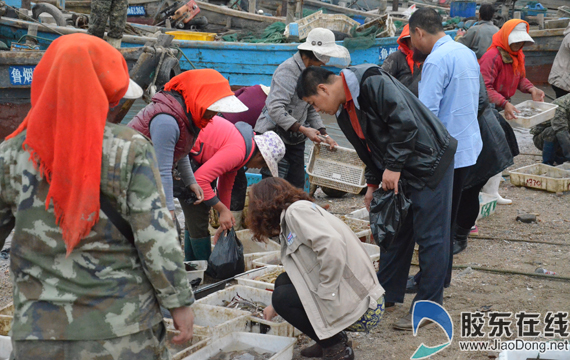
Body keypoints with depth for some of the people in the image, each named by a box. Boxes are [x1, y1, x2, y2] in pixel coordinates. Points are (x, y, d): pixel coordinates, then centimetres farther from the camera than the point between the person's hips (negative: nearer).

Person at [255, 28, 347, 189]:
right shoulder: (288, 70, -17)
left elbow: (312, 109, 17)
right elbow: (275, 109, -26)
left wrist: (323, 133, 3)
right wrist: (302, 129, -27)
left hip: (295, 139, 9)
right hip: (274, 135, -9)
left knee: (297, 185, 8)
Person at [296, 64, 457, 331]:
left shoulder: (373, 83, -21)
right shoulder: (345, 114, 8)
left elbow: (405, 123, -27)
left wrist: (393, 166, -22)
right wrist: (373, 183, 9)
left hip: (430, 163, -9)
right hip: (396, 171, 10)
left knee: (430, 236, -3)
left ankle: (428, 306, 5)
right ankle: (387, 294, 28)